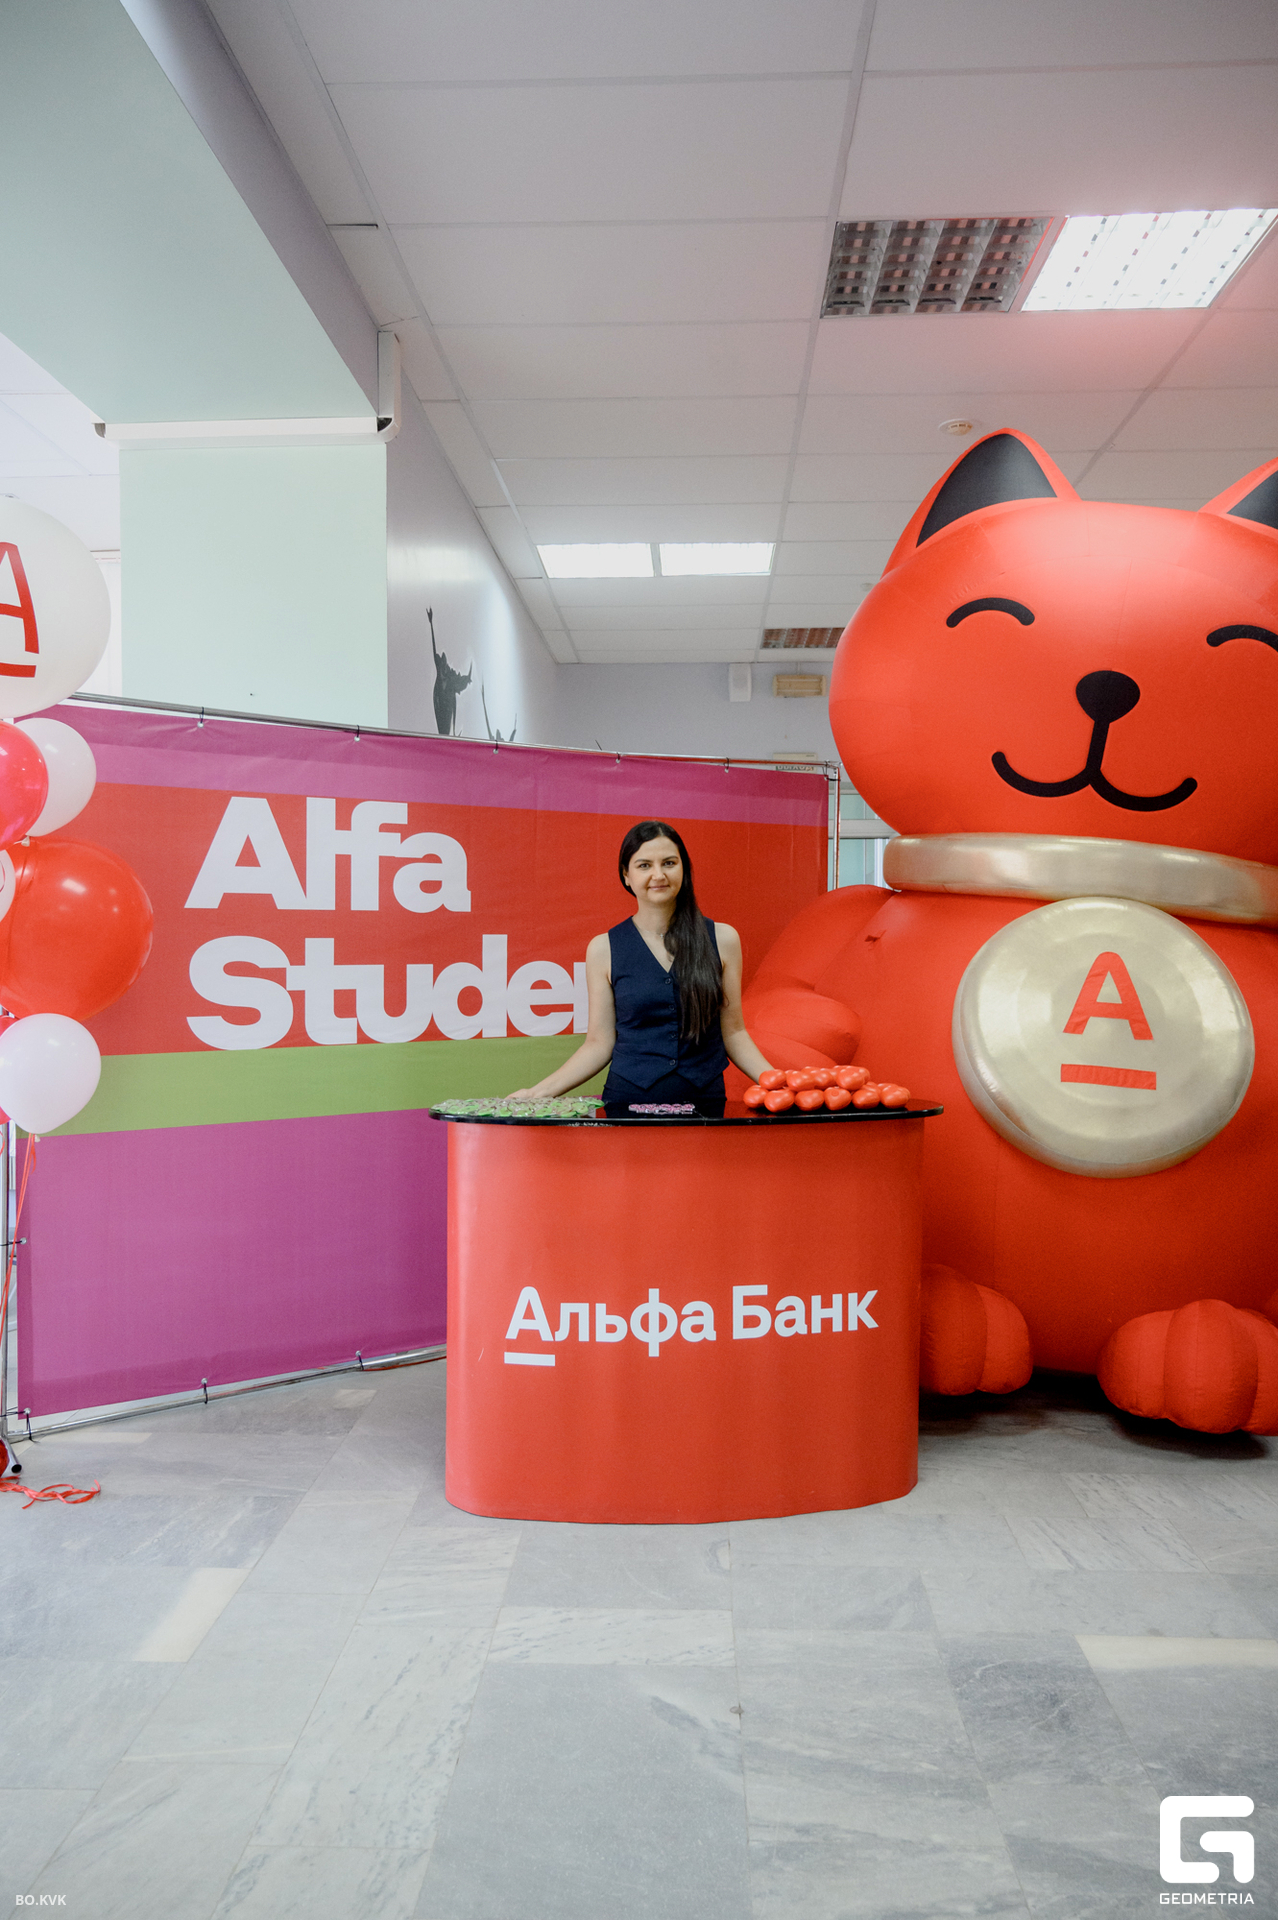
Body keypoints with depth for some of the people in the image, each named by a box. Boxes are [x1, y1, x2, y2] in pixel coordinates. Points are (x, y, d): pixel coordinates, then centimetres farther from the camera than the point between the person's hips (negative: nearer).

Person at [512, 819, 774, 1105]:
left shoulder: (721, 939, 3)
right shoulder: (604, 948, 1)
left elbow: (732, 1032, 7)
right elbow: (599, 1044, 2)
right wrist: (540, 1091, -8)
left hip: (704, 1097, 0)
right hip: (628, 1100, 0)